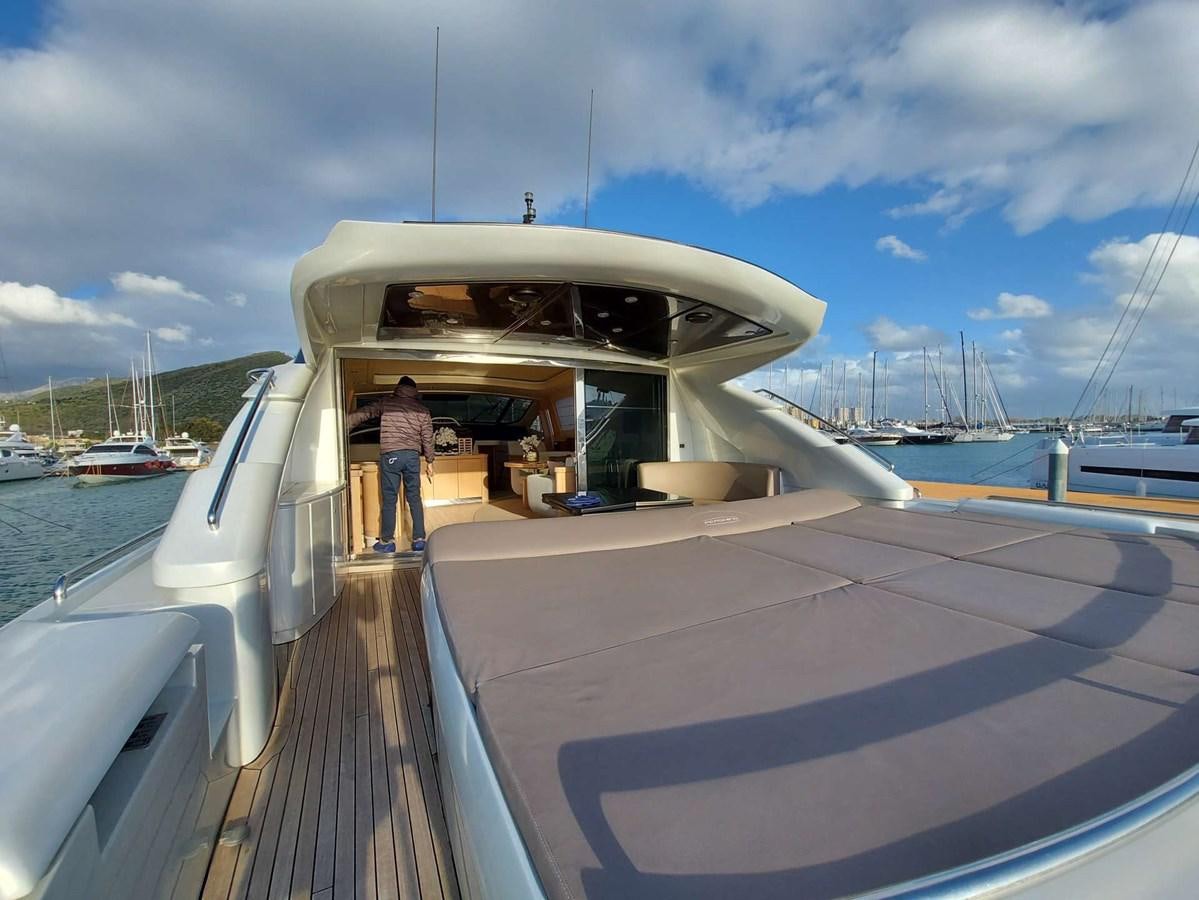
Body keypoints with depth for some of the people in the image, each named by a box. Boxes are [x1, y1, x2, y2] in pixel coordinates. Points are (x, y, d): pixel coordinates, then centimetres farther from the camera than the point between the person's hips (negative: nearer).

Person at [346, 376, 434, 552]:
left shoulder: (386, 402, 6)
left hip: (390, 455, -2)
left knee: (389, 499, 4)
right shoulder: (422, 409, 9)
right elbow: (427, 439, 9)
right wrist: (429, 462, 17)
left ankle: (387, 542, 12)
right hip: (412, 456, 2)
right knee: (414, 498, 9)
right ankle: (419, 539, 10)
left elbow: (361, 414, 3)